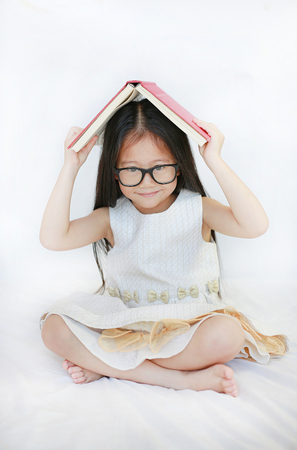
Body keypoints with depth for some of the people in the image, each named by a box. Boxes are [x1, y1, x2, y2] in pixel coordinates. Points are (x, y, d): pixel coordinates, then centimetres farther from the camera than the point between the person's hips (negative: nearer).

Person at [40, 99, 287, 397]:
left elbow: (255, 225, -26)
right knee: (54, 329, -20)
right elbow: (53, 238, -18)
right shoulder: (112, 218, -4)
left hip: (186, 323, -1)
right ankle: (180, 377, -22)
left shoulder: (196, 209, -8)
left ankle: (103, 364, -18)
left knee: (226, 336, -33)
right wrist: (71, 167, -18)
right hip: (122, 324, 2)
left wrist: (215, 161, -26)